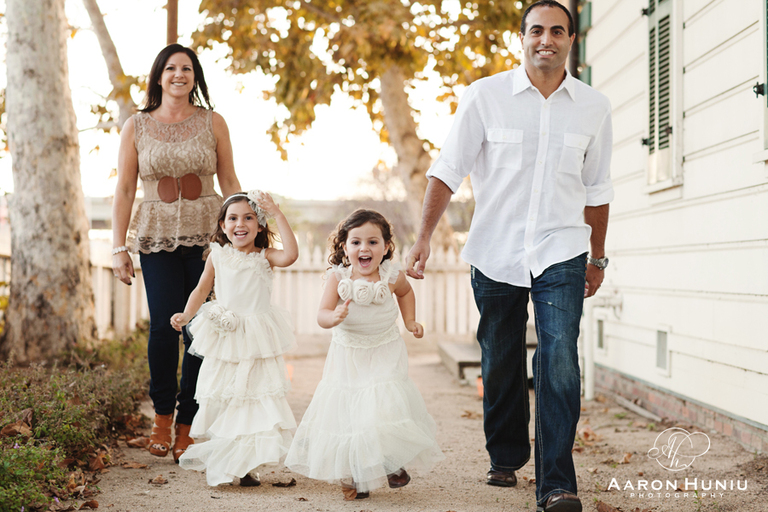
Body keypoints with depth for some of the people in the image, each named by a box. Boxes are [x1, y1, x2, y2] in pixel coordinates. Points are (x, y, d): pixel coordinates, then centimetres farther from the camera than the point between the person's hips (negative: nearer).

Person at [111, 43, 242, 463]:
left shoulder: (212, 122, 7)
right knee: (163, 326, -12)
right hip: (157, 238, 0)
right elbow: (124, 190, 6)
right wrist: (119, 248, 1)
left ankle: (187, 427, 8)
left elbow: (229, 183, 9)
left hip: (206, 236, 0)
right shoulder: (136, 127, 6)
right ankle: (162, 417, 10)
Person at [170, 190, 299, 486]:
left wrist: (277, 213, -21)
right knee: (219, 400, 9)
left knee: (256, 398, -3)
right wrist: (186, 315, -4)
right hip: (223, 340, 2)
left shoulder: (264, 257, -3)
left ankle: (245, 464, 8)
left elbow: (291, 254, -24)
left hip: (258, 341, -2)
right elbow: (202, 290, 12)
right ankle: (217, 459, 27)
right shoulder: (217, 256, 4)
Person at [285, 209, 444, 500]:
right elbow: (321, 315, -21)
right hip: (347, 356, 0)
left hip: (385, 354, 0)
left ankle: (394, 462, 12)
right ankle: (353, 476, 16)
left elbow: (406, 292, 15)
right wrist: (334, 317, -41)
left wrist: (409, 321, 7)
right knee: (346, 413, 0)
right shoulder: (338, 277, -15)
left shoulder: (391, 275, -10)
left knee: (385, 407, -14)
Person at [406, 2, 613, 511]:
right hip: (496, 254, 0)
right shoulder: (487, 96, -3)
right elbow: (449, 168, -2)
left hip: (561, 254, 0)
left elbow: (597, 189, 14)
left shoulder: (594, 107, 4)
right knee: (501, 367, 11)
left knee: (559, 364, -13)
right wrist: (424, 237, -10)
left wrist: (598, 258, 20)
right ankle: (505, 460, 33)